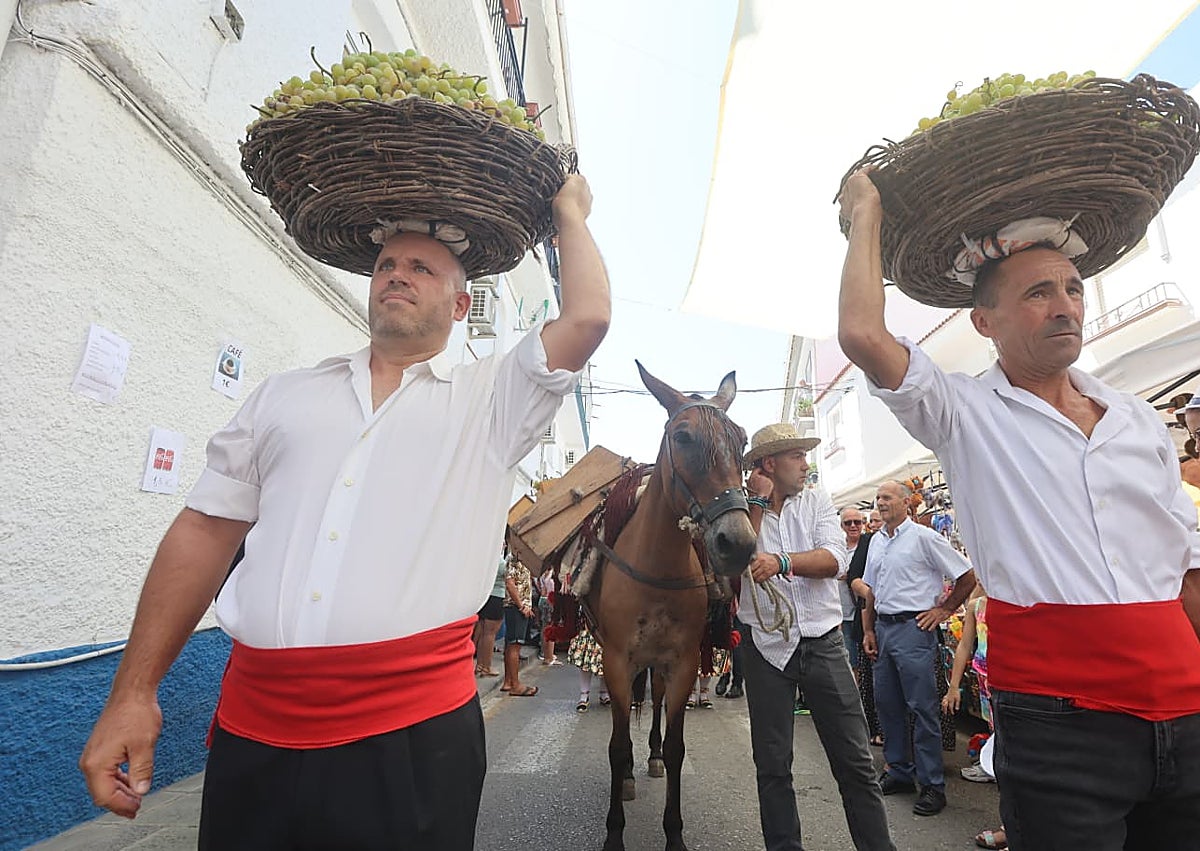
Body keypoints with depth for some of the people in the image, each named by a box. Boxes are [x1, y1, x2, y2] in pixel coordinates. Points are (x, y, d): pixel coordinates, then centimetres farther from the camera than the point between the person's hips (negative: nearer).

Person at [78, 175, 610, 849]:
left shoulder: (492, 401, 2)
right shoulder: (284, 395, 12)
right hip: (253, 728, 4)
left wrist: (570, 214, 7)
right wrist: (133, 694, 7)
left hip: (413, 732, -3)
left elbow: (588, 318, -9)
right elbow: (207, 529, 10)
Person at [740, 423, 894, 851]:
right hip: (766, 648, -1)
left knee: (856, 761, 9)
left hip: (823, 643, 1)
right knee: (772, 766, 11)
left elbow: (835, 559, -11)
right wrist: (759, 503, -13)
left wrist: (781, 561, -27)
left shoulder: (817, 501, 4)